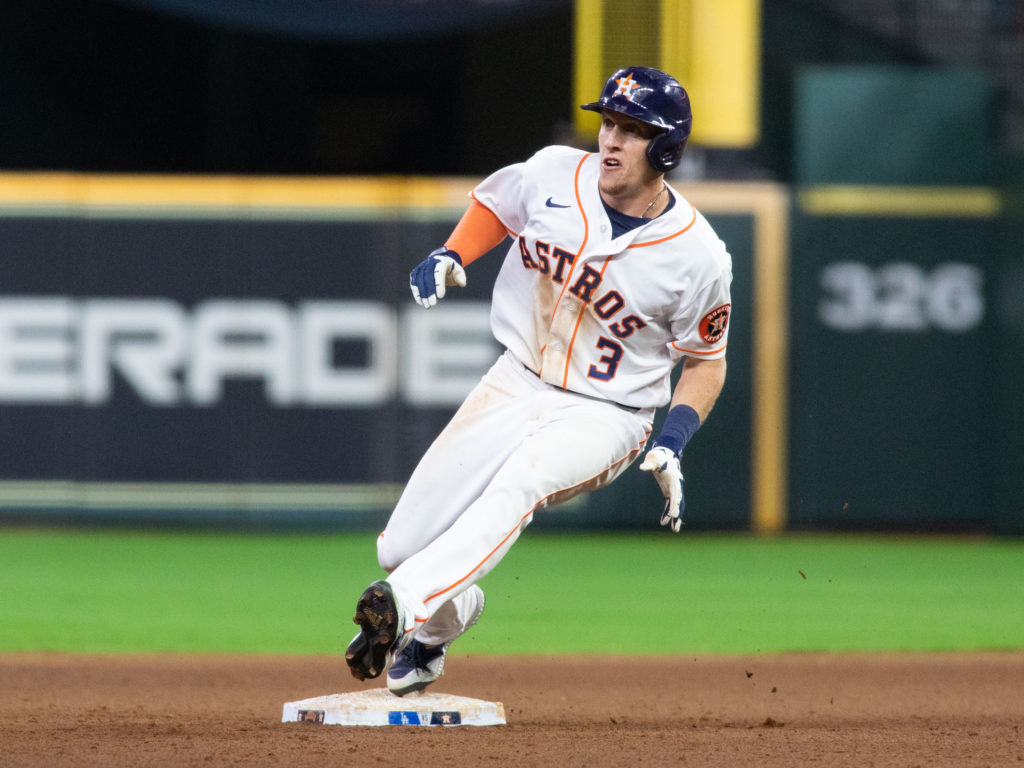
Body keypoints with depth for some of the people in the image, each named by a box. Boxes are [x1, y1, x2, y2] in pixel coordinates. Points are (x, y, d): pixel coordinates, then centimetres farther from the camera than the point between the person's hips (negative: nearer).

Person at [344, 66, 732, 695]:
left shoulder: (698, 256, -14)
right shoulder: (554, 176, -7)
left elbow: (706, 361, -1)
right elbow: (493, 203, 15)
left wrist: (672, 447, -15)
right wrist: (449, 258, -5)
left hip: (605, 415, -4)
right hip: (516, 385, 4)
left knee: (518, 482, -38)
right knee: (402, 546, -1)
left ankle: (406, 604, -52)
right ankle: (449, 612, 33)